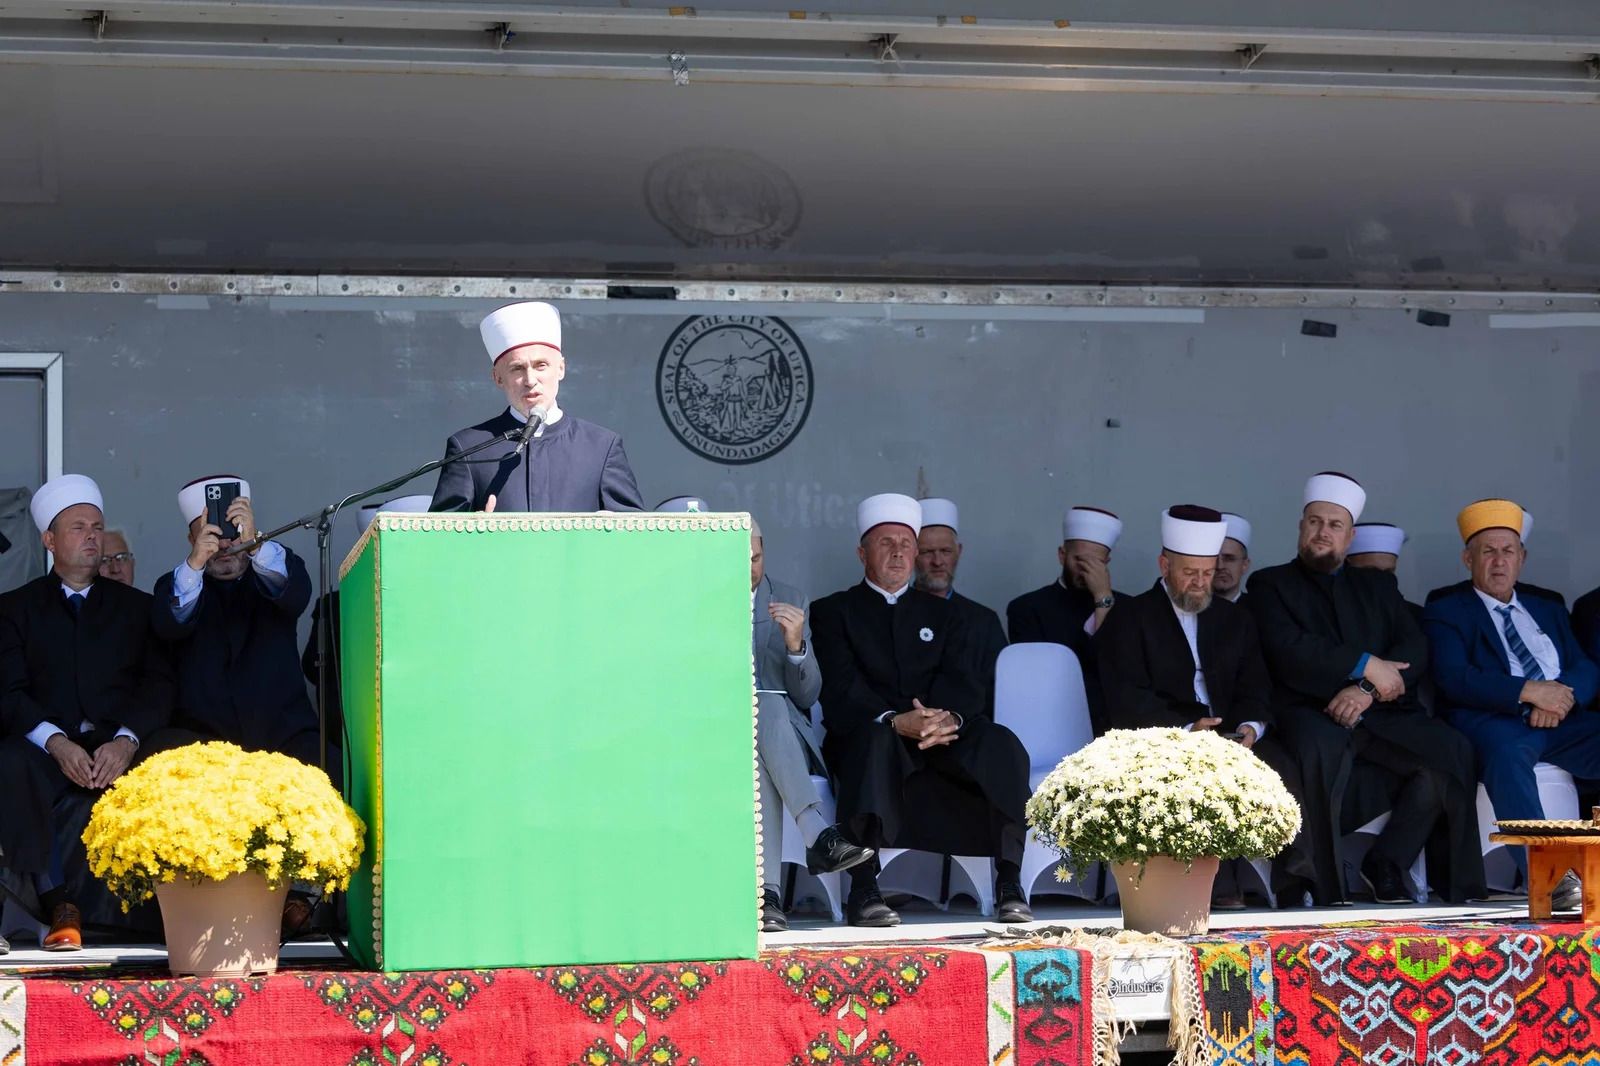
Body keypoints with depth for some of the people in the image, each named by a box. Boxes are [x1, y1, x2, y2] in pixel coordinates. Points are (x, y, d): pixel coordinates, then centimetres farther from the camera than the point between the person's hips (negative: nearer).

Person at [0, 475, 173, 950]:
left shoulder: (135, 606, 19)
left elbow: (159, 685, 7)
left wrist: (126, 741, -14)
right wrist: (56, 743, -17)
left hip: (122, 749, 1)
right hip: (48, 749, -1)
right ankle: (58, 903, -32)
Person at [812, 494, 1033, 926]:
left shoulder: (940, 614, 23)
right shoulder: (832, 612, 12)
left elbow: (966, 685, 7)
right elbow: (840, 691, -4)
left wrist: (950, 718, -19)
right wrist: (895, 722, -24)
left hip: (942, 736, 3)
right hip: (869, 735, -3)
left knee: (1001, 745, -27)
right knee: (875, 738, -39)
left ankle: (1010, 883, -30)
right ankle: (864, 890, -42)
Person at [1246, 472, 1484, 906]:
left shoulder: (1377, 586, 24)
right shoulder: (1270, 585, 13)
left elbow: (1415, 650, 8)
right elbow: (1288, 651, -6)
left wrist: (1368, 691, -11)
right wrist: (1366, 665, -12)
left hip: (1383, 714, 4)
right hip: (1311, 715, -4)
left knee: (1452, 752, -24)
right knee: (1320, 748, -39)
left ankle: (1387, 863, -9)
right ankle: (1324, 896, -29)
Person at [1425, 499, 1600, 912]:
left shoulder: (1548, 612, 30)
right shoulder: (1447, 612, 14)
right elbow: (1453, 678, -4)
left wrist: (1564, 694, -8)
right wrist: (1528, 692, -13)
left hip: (1561, 721, 5)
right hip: (1497, 722, -5)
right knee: (1506, 752, -40)